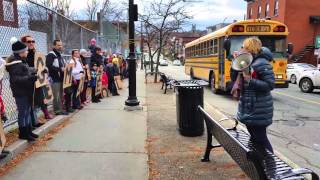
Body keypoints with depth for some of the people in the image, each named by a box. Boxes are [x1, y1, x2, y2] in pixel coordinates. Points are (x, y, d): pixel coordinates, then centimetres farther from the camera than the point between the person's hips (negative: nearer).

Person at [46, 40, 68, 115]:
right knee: (57, 96, -5)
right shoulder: (50, 55, -10)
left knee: (61, 95, 12)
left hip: (61, 78, 9)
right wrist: (60, 69, -22)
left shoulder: (60, 55, 18)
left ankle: (60, 109, 20)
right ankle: (57, 110, 2)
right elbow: (49, 66, -21)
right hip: (55, 79, -9)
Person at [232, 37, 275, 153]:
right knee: (254, 137, 19)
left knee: (260, 138, -1)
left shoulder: (262, 64, -16)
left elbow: (270, 85, -20)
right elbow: (234, 79, 13)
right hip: (248, 108, 9)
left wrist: (251, 81, -27)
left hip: (259, 110, -9)